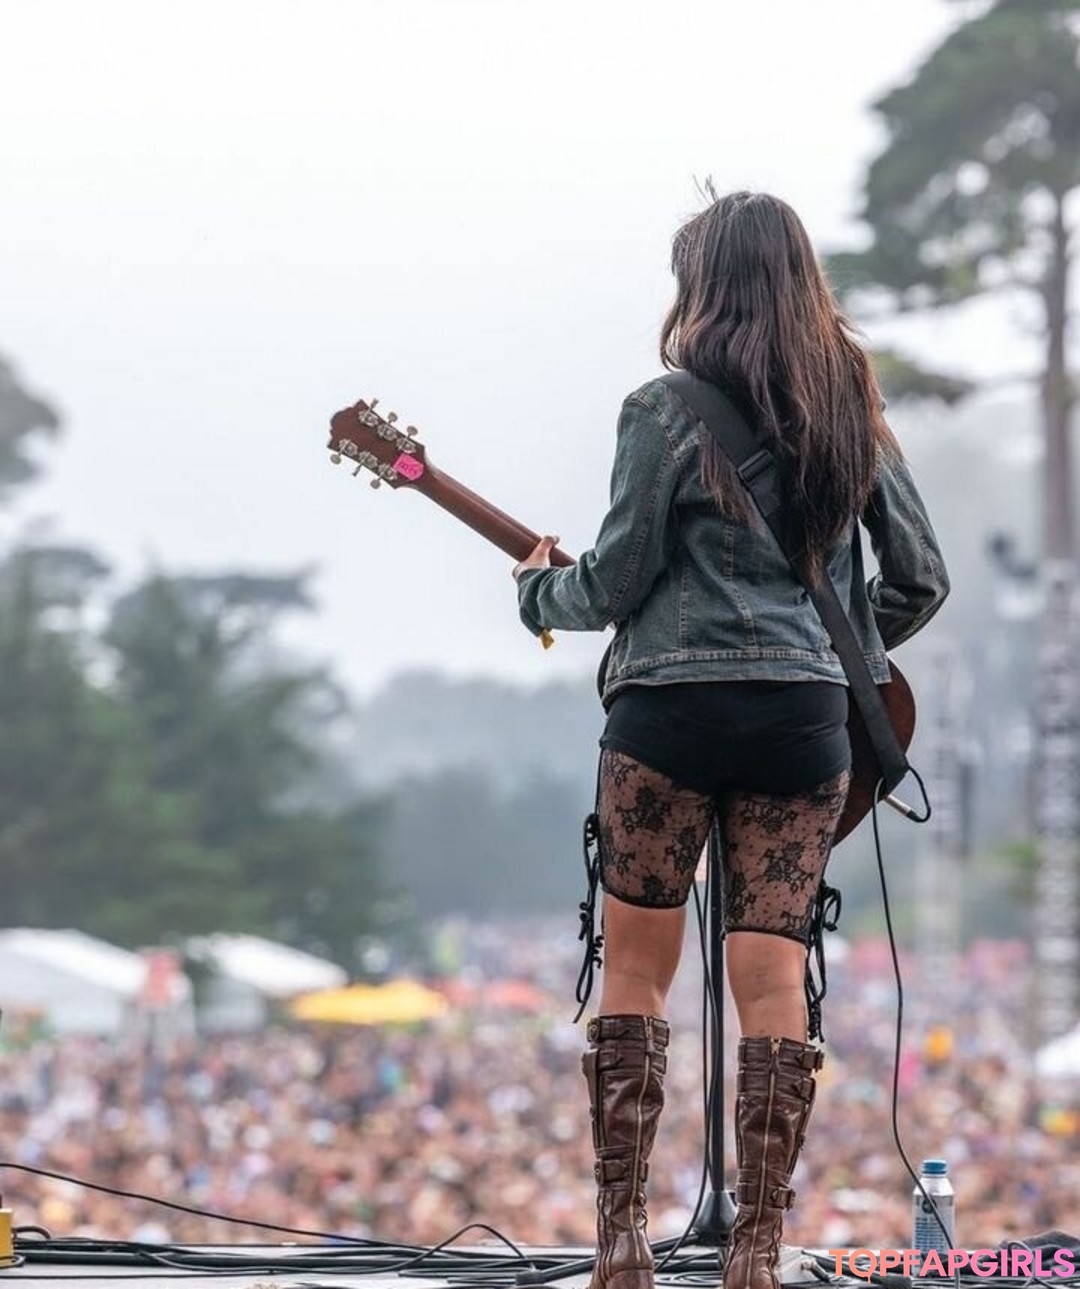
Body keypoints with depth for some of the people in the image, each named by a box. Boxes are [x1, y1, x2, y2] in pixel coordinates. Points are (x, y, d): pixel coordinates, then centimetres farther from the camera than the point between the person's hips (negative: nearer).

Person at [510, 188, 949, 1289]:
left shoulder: (668, 412, -5)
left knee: (636, 971, 7)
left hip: (673, 708, -4)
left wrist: (538, 593, 17)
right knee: (774, 977, 4)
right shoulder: (852, 413, 10)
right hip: (808, 714, 4)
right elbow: (922, 578, 12)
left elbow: (615, 580, -4)